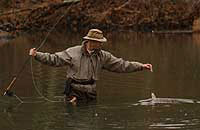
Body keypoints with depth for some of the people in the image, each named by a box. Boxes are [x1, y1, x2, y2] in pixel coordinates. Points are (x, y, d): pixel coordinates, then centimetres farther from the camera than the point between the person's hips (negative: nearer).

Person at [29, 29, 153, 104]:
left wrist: (141, 66, -1)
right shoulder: (73, 52, -6)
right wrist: (37, 55, -18)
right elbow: (54, 59, -7)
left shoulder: (103, 56, 3)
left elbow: (121, 65, 5)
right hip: (75, 93, -3)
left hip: (91, 94, 4)